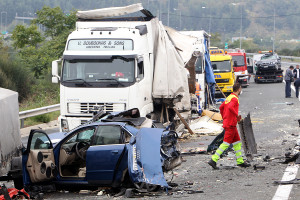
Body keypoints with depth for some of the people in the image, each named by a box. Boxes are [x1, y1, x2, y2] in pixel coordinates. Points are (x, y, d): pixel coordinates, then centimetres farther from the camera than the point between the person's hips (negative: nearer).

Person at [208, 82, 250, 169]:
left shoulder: (229, 97, 14)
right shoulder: (235, 98, -14)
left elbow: (221, 107, 21)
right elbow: (230, 107, -31)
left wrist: (224, 118, 26)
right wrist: (237, 116, -21)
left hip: (226, 122, 10)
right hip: (231, 124, -10)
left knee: (237, 142, 15)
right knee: (226, 143, -9)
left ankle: (240, 161, 19)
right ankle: (213, 160, -12)